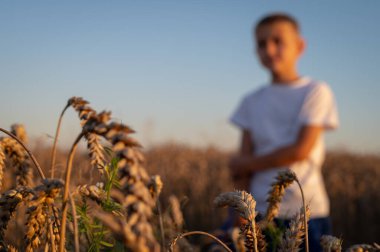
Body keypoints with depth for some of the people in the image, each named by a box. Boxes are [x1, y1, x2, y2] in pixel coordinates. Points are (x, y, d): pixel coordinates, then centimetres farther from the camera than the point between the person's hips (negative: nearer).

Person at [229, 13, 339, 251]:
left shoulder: (316, 91, 0)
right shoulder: (251, 102, 10)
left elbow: (301, 149, -10)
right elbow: (242, 165, 5)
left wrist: (247, 163, -2)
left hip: (307, 212, -3)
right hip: (260, 212, 3)